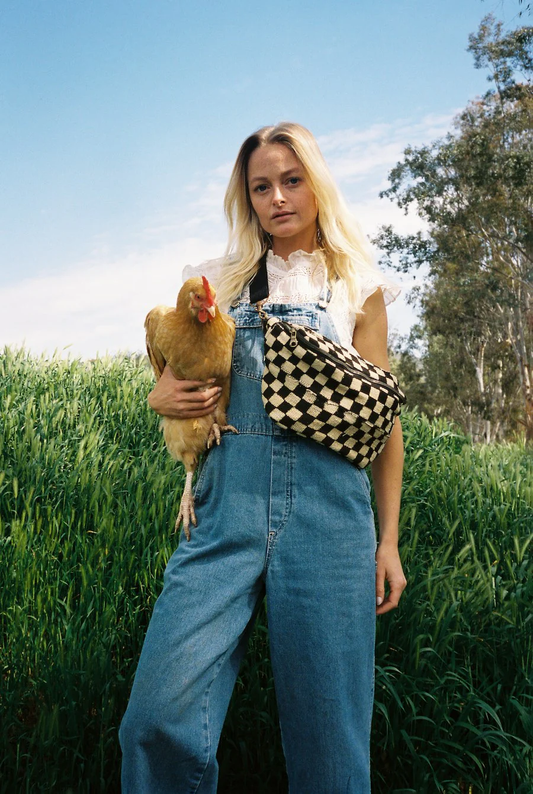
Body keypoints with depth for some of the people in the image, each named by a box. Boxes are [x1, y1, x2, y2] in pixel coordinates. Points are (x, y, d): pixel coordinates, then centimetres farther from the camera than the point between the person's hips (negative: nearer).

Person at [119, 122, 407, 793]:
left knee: (329, 734, 1)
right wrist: (162, 399, -2)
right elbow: (180, 377, 23)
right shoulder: (220, 279, 16)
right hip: (226, 506, 1)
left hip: (328, 508, -1)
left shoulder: (358, 285, 13)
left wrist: (388, 538, 5)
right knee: (159, 718, -10)